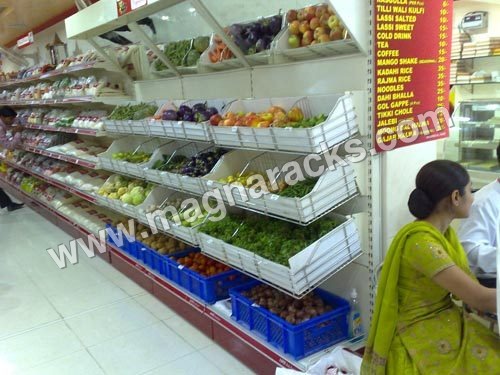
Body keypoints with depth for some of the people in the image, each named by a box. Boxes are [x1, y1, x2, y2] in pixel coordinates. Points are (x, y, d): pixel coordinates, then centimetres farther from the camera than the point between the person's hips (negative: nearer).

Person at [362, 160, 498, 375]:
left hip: (448, 323, 8)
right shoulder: (420, 241, -24)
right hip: (421, 337, -8)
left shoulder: (445, 232, 4)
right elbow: (479, 298, -24)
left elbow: (467, 287, 5)